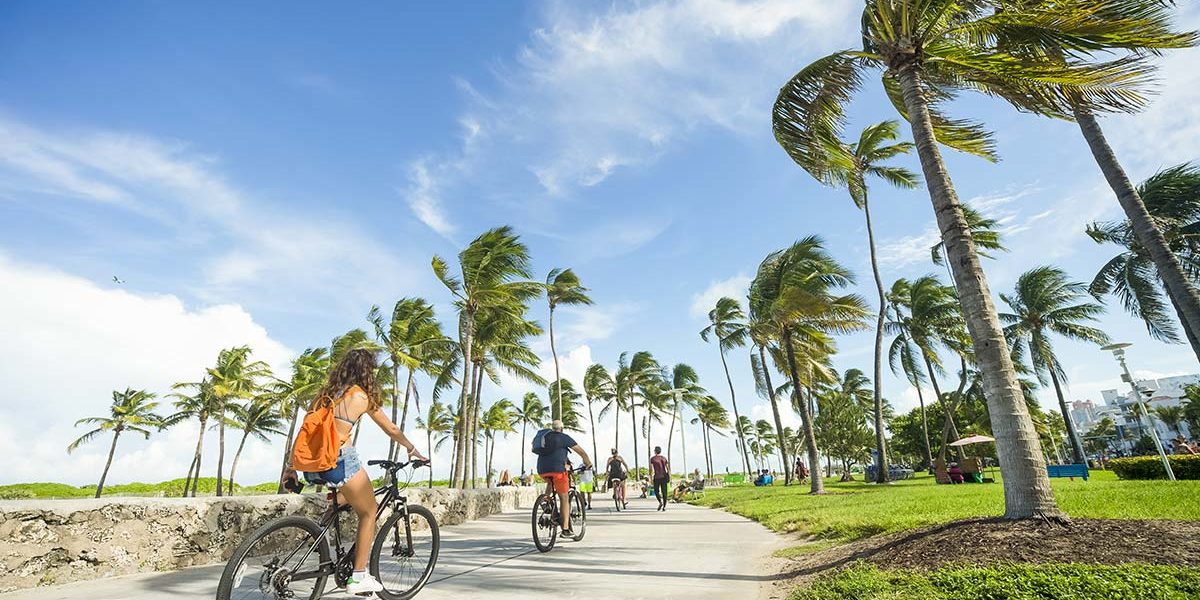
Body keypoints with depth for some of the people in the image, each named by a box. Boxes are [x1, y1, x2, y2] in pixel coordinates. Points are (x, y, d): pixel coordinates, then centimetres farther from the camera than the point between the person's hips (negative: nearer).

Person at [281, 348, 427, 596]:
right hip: (339, 460, -7)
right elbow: (392, 430, 12)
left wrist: (291, 466, 18)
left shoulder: (325, 393, 16)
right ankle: (359, 577, 12)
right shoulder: (362, 396, 2)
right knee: (369, 512, 12)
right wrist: (412, 450, 26)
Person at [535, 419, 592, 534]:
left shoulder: (544, 437, 22)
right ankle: (566, 528, 1)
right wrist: (588, 463, 25)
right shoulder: (564, 437, 8)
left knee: (550, 483, 36)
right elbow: (581, 452, 9)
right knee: (564, 499, 3)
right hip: (557, 469, -4)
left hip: (542, 470, 5)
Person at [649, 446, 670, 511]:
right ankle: (664, 506, 1)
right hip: (664, 477, 3)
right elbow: (668, 468, 7)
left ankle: (660, 502, -10)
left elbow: (651, 469, -7)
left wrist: (651, 478, -3)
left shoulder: (652, 458, -1)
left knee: (656, 491, 12)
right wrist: (670, 478, 10)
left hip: (657, 477, -3)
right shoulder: (664, 458, 9)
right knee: (664, 492, 6)